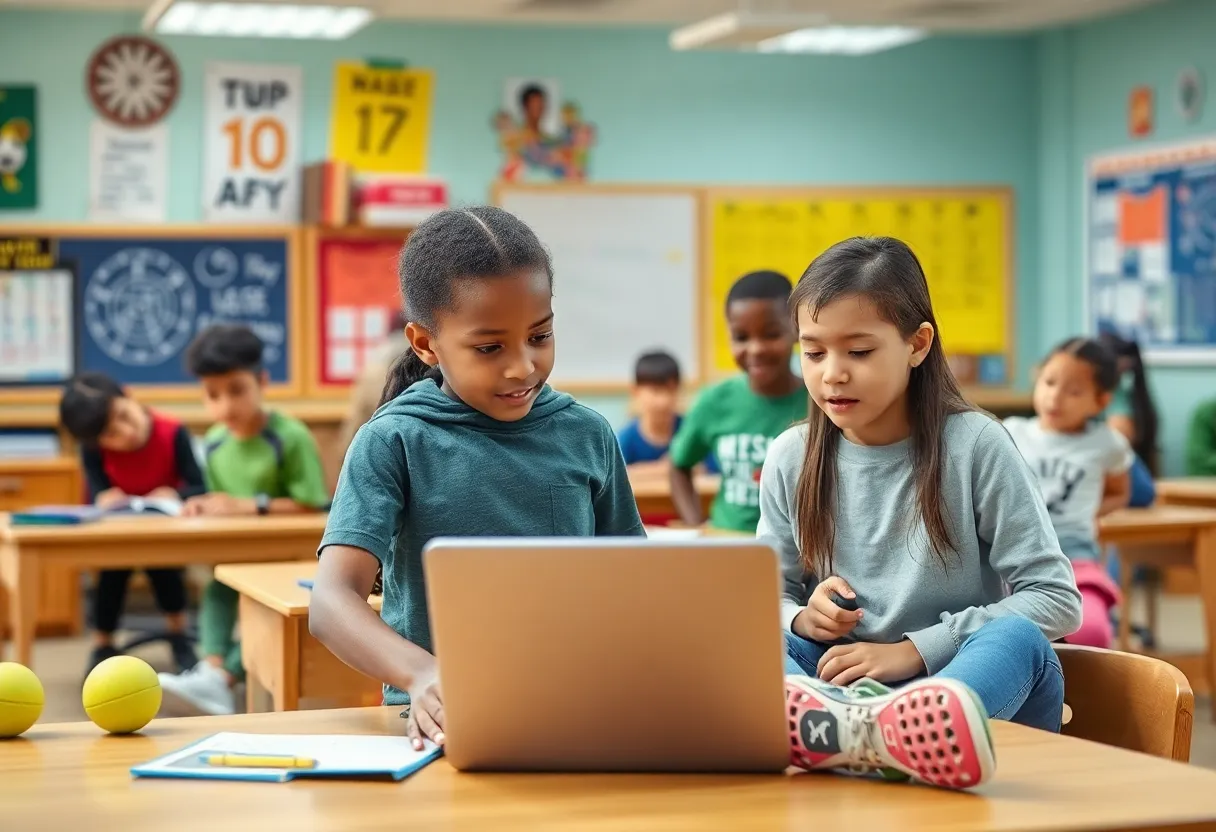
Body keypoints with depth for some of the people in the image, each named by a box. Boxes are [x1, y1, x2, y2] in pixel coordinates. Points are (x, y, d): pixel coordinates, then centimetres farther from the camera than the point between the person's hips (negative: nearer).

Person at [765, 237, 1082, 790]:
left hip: (964, 683, -2)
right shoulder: (791, 459, 5)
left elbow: (1056, 599, -6)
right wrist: (802, 618, -10)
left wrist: (915, 648, -15)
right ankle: (836, 717, -57)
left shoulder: (974, 445, -3)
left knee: (1020, 639, -34)